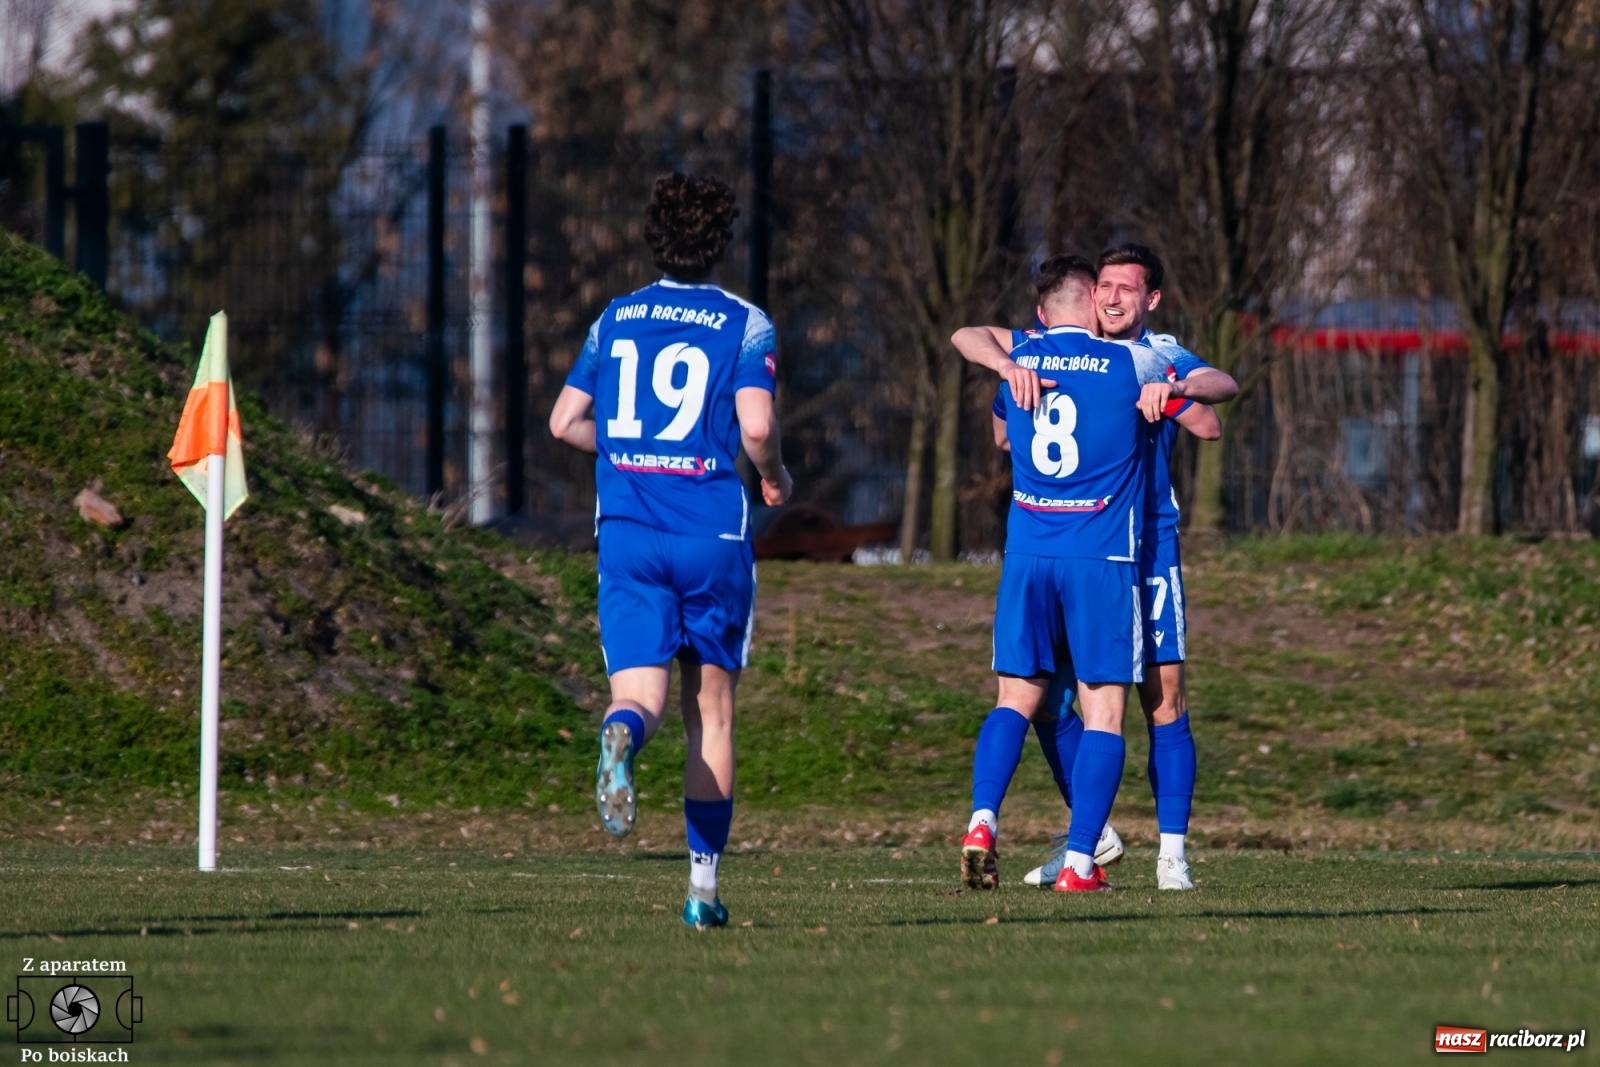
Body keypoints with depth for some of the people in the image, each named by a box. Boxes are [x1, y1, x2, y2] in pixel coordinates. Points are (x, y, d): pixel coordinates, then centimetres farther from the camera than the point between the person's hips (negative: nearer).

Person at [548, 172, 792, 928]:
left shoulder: (616, 319, 10)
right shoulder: (744, 324, -1)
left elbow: (565, 421, 12)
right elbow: (757, 426, -14)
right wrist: (774, 476, 7)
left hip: (627, 532, 2)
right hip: (713, 533, -2)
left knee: (639, 694, -4)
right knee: (710, 711, 9)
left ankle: (623, 737, -43)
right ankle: (703, 885, 10)